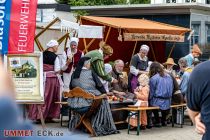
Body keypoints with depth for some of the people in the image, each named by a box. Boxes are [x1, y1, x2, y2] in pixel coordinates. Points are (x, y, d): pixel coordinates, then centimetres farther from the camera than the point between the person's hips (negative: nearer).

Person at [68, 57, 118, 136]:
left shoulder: (74, 74, 9)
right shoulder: (90, 72, -2)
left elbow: (71, 88, 20)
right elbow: (99, 85, 2)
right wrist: (104, 93, 19)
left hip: (75, 101, 5)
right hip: (89, 99, -5)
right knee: (103, 101, 18)